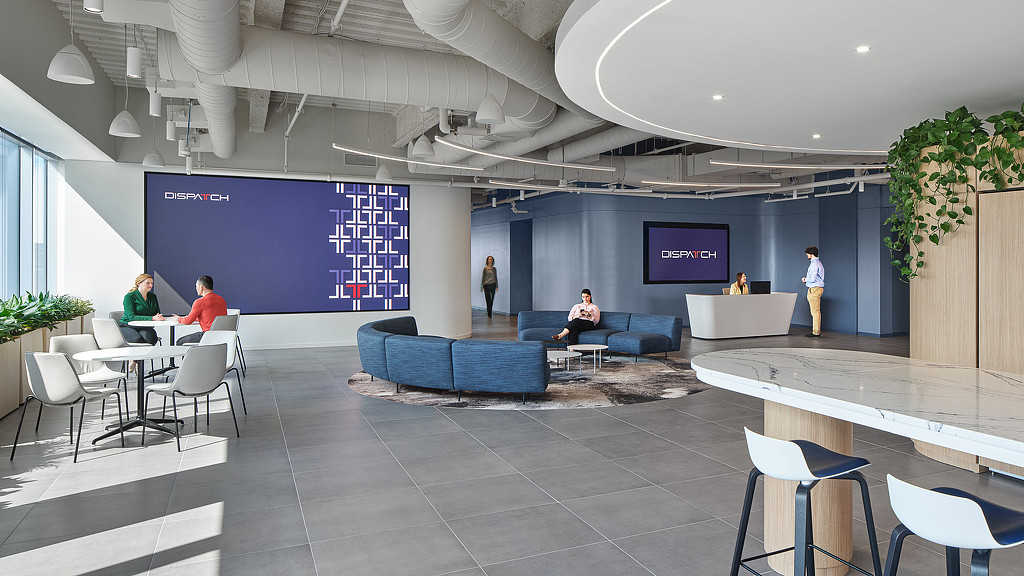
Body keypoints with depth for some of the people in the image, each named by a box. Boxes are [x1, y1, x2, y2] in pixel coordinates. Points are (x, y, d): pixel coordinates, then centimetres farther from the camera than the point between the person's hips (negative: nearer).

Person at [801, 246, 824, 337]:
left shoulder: (814, 264, -15)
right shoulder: (818, 262, 18)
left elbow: (813, 279, -21)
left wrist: (805, 279, -3)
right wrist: (807, 279, 13)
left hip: (814, 289, -11)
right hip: (817, 288, 11)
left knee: (815, 311, -8)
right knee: (816, 311, 13)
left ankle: (816, 332, -7)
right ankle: (816, 330, 17)